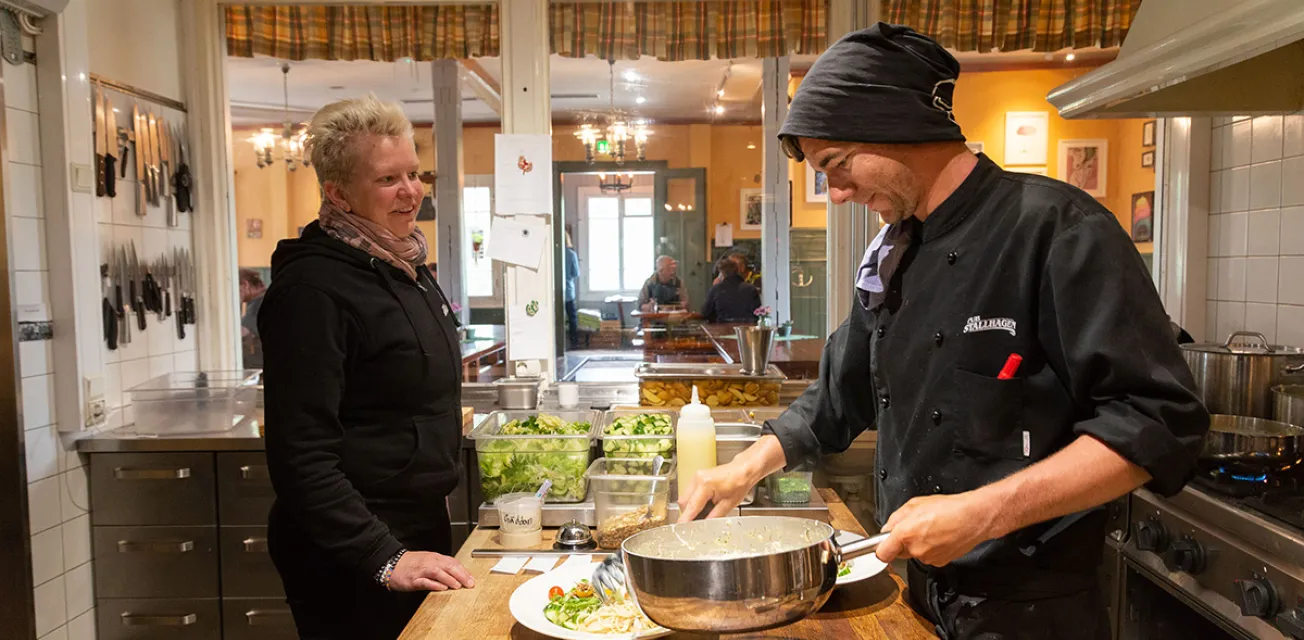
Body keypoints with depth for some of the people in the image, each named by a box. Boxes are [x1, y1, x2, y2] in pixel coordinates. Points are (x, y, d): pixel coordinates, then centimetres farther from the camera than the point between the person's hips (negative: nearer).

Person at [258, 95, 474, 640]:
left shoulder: (404, 265, 7)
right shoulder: (313, 288, -20)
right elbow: (302, 456, -23)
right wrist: (384, 558, -25)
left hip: (422, 524, 8)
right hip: (353, 561, -8)